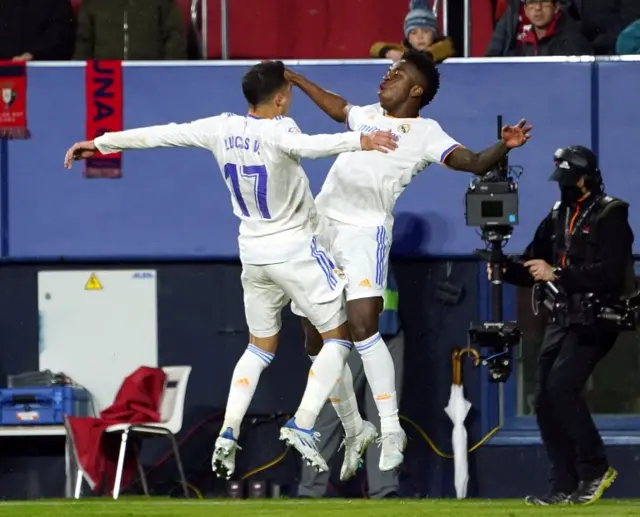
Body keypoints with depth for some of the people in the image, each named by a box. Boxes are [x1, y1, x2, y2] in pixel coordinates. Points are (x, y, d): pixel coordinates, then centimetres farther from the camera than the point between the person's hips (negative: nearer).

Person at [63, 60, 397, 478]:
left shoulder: (222, 129, -3)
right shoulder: (277, 130, -20)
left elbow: (161, 135, 4)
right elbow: (307, 146, -43)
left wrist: (100, 144, 15)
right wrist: (360, 142, -56)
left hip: (254, 253, 6)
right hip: (296, 251, -6)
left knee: (260, 346, 20)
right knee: (338, 336, 5)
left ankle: (228, 434, 7)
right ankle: (303, 425, -10)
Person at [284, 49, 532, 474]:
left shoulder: (424, 132, 2)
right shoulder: (367, 115, 20)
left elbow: (474, 163, -10)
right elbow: (337, 107, 42)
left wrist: (504, 147, -29)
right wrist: (295, 78, 50)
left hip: (365, 230, -7)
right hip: (321, 223, 7)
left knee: (362, 325, -24)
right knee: (318, 341, 7)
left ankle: (391, 429, -19)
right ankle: (354, 430, 22)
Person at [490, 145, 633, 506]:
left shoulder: (610, 216, -8)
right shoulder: (558, 216, 15)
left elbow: (610, 273, -20)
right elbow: (534, 268, 16)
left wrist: (557, 274, -25)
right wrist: (505, 270, -6)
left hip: (597, 318, -8)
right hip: (563, 318, 8)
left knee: (561, 386, -22)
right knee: (546, 400, 3)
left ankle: (596, 469, -10)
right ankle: (566, 487, 10)